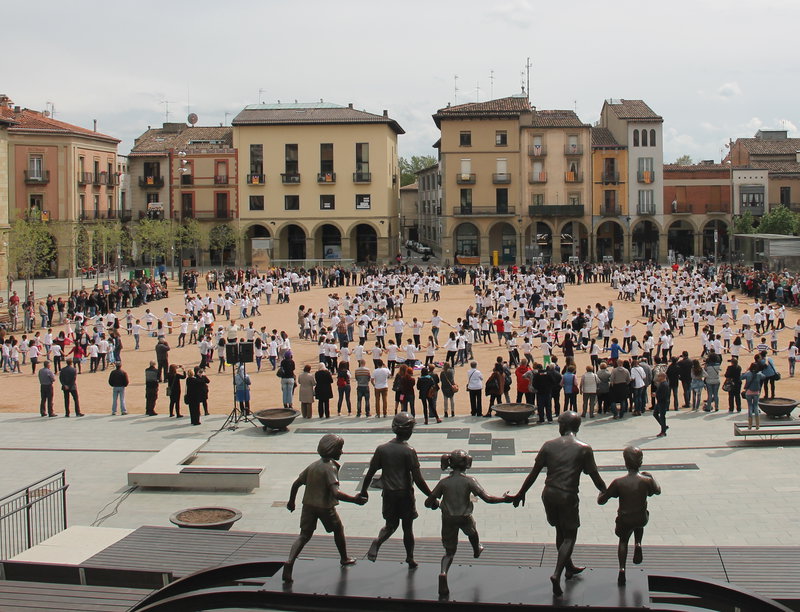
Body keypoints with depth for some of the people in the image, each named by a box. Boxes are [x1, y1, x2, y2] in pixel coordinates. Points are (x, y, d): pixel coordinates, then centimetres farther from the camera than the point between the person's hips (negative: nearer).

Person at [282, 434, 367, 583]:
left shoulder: (313, 465, 6)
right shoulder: (330, 467, -17)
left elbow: (296, 484, 9)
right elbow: (336, 493, -30)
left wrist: (291, 501, 22)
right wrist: (355, 499, -28)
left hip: (308, 504, 6)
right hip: (325, 506, -5)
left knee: (304, 535, 6)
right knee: (338, 529, 20)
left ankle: (290, 562, -16)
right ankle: (344, 558, 37)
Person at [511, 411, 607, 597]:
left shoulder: (548, 446, 0)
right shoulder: (584, 449, -7)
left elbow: (534, 473, 2)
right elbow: (595, 477, -3)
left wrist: (521, 493, 12)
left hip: (549, 494, 4)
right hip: (568, 496, -4)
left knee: (560, 531, 22)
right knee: (570, 536, 7)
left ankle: (569, 567, 39)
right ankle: (557, 574, -10)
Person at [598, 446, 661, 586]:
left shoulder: (618, 482, -18)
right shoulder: (646, 480, -16)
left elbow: (601, 501, -10)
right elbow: (658, 491, 8)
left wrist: (602, 492, 12)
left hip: (624, 521, -1)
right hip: (642, 520, 1)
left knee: (623, 541, 27)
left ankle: (622, 570, 11)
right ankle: (637, 545, 17)